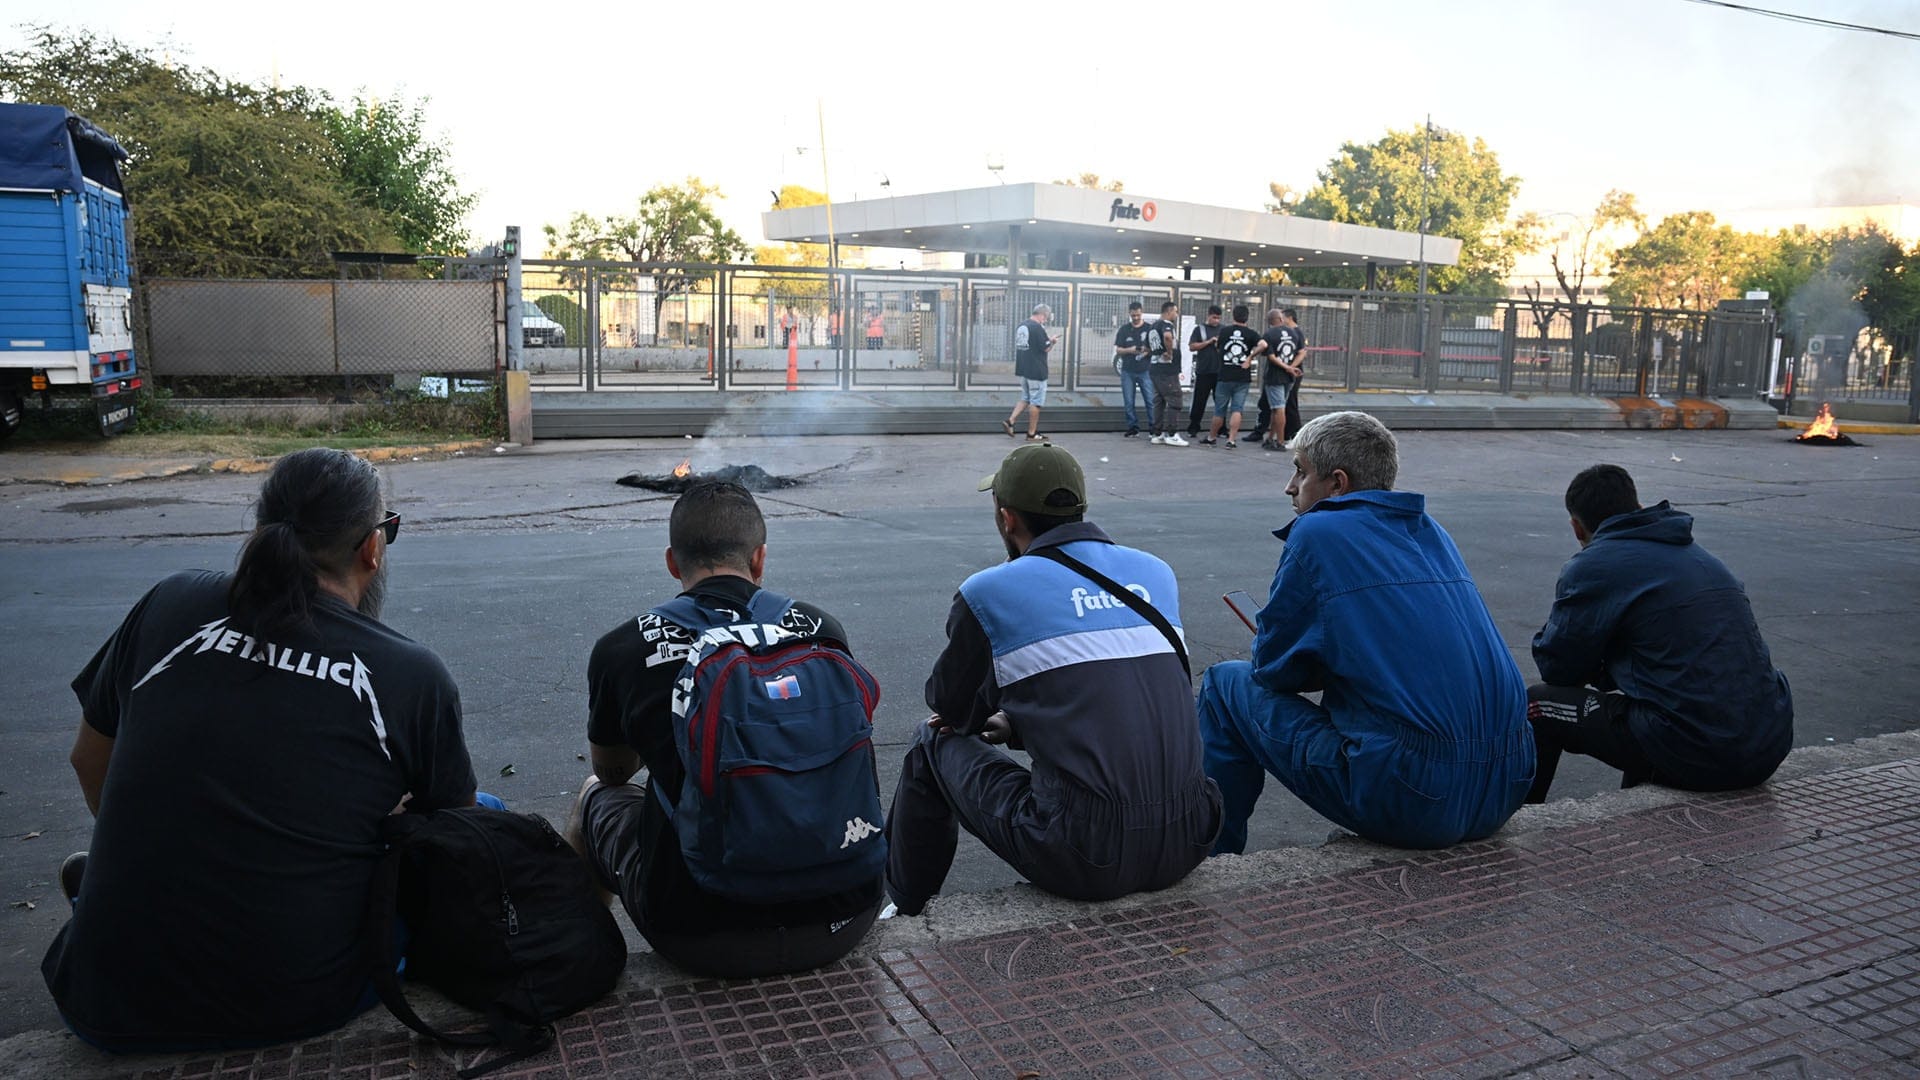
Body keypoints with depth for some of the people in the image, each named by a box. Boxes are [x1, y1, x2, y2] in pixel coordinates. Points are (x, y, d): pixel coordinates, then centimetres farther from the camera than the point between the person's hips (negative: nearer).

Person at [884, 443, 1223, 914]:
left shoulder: (989, 592, -3)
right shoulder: (1156, 573, 12)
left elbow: (948, 707, 15)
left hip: (1086, 859, -5)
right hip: (1187, 843, 5)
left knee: (935, 745, 18)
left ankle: (899, 913, 35)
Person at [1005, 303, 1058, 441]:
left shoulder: (1021, 327, 10)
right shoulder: (1038, 328, -17)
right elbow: (1046, 348, -17)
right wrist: (1052, 341, 6)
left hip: (1023, 370, 8)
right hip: (1036, 371, -8)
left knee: (1025, 398, 20)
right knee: (1036, 402, 2)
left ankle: (1010, 421, 6)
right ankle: (1032, 434, 6)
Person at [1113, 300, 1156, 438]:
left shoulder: (1149, 328, 3)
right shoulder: (1124, 329, 8)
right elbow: (1118, 350, 6)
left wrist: (1148, 351, -17)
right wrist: (1130, 350, -13)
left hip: (1145, 371, -2)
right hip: (1127, 371, 2)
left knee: (1151, 400, -6)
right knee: (1129, 402, 3)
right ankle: (1133, 427, 12)